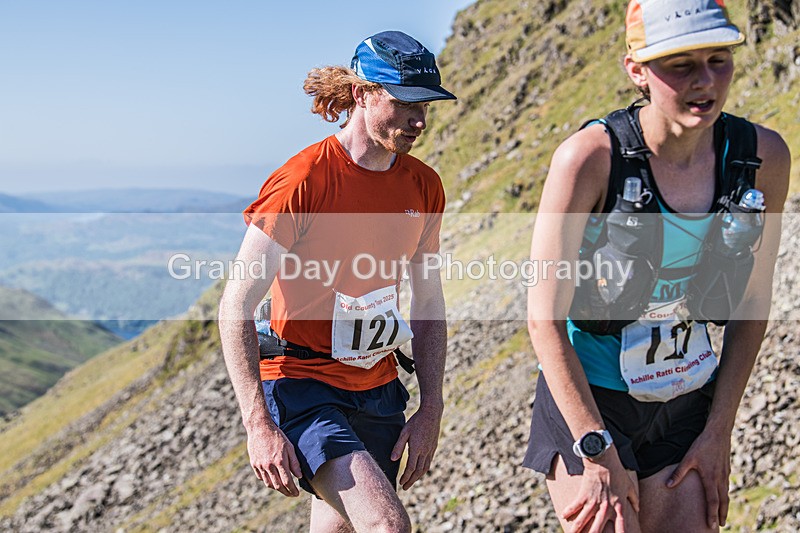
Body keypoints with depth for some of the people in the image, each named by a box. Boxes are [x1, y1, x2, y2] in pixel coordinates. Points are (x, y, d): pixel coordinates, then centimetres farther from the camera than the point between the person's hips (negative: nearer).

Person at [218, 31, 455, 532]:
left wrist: (431, 410, 5)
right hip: (301, 383, -6)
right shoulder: (302, 180, -17)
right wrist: (259, 425, -21)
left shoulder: (424, 186, 2)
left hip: (378, 390, 6)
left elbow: (428, 302, 11)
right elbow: (237, 306, -16)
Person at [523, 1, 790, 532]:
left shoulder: (763, 156, -8)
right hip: (586, 399, -4)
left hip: (687, 404, 4)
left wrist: (718, 432, 2)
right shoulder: (590, 158, -21)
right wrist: (597, 454, -17)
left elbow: (752, 303, 4)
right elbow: (545, 316, -17)